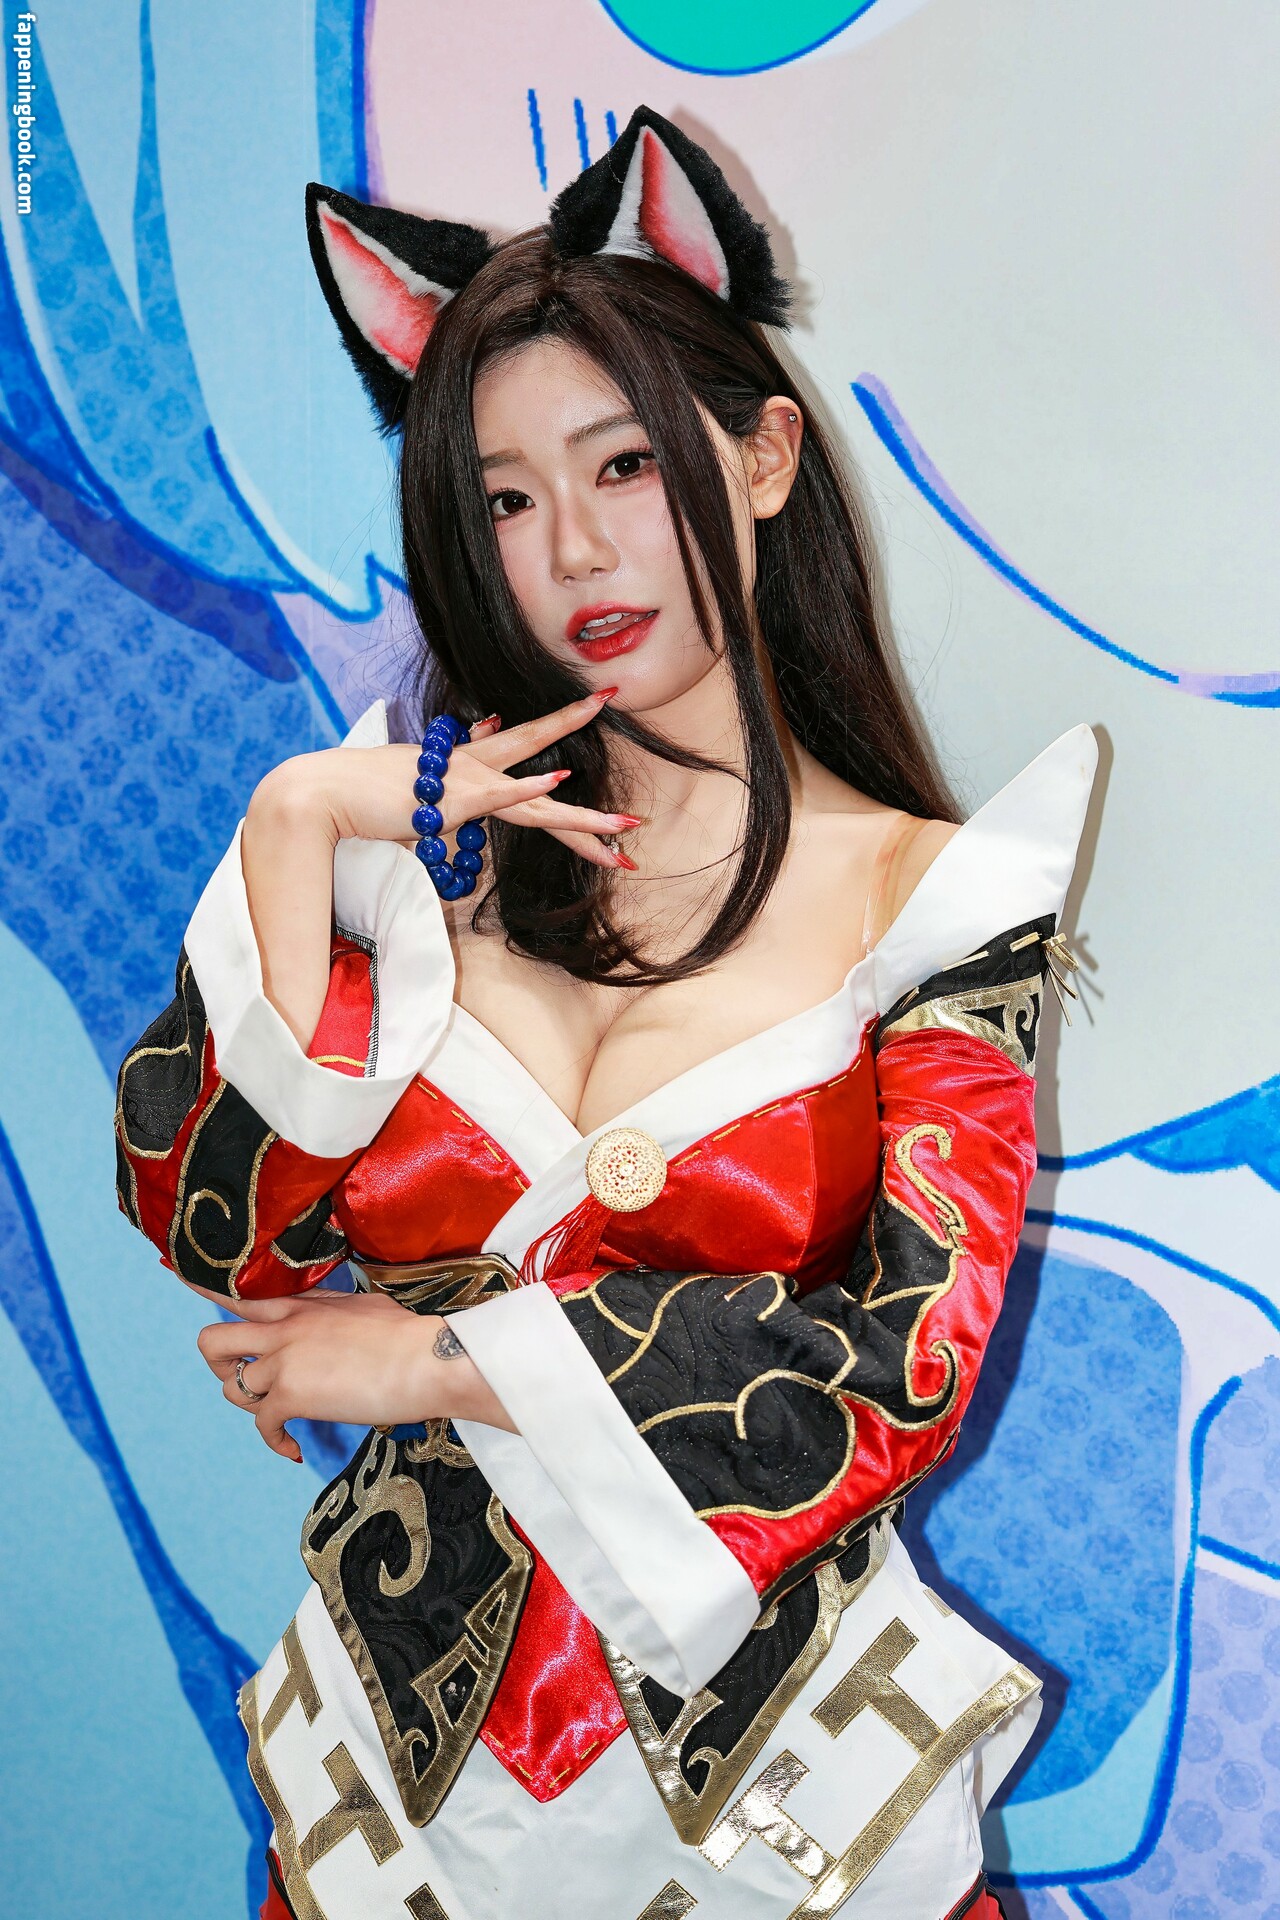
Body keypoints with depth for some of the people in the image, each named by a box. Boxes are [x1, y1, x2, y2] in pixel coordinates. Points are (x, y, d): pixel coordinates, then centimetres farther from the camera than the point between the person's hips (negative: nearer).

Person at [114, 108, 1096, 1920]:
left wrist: (437, 1362, -15)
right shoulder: (429, 847, -4)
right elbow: (210, 1225, -11)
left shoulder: (937, 894, -10)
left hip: (762, 1737, -2)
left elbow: (911, 1362, -18)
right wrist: (292, 827, -17)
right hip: (406, 1720, 3)